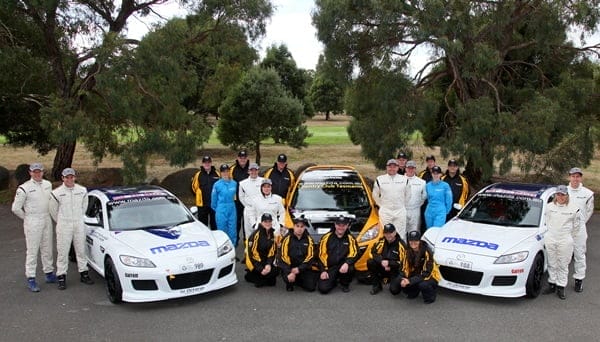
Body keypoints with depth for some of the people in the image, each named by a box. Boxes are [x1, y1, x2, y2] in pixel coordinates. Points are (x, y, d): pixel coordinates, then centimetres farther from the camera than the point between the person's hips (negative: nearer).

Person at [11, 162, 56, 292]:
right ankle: (31, 279, 2)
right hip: (32, 223, -6)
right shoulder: (24, 188, -13)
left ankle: (49, 273, 26)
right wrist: (27, 218, -1)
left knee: (47, 249, 14)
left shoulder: (48, 184, 6)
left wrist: (47, 215, 14)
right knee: (32, 251, -3)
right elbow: (16, 208, -10)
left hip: (47, 220, 6)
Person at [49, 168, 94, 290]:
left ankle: (84, 274, 20)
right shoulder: (57, 193, -7)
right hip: (63, 227, -3)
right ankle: (61, 277, 8)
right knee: (62, 252, 1)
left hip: (79, 225, 3)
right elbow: (52, 209, 5)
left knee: (81, 250, 10)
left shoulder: (82, 191, 2)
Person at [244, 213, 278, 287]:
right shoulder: (255, 234, -18)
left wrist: (269, 264, -14)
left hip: (265, 262, 7)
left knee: (275, 271, -12)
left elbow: (272, 252, 5)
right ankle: (250, 275, -2)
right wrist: (260, 269, -23)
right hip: (254, 262, -7)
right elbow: (251, 254, -19)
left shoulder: (272, 235, 4)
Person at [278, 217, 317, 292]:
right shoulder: (287, 239, -9)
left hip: (304, 268, 2)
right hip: (289, 267, -2)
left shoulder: (309, 239, -3)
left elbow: (310, 257, -8)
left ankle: (298, 280, 21)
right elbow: (283, 257, -15)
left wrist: (299, 269, -20)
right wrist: (289, 272, -26)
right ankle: (290, 283, 8)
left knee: (311, 287, -13)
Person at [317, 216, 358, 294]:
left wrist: (346, 263, -28)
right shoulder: (326, 237, 1)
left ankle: (345, 284, 0)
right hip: (329, 267, 0)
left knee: (350, 268, -35)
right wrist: (323, 271, -9)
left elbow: (353, 254, -8)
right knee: (323, 288, -20)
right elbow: (322, 255, -1)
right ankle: (333, 281, 18)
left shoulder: (350, 239, 3)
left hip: (342, 266, 1)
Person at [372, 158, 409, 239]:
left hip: (400, 211, 1)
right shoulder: (380, 179, 2)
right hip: (385, 212, -1)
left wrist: (402, 205, 13)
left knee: (400, 235, 3)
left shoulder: (404, 179, 5)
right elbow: (375, 195, 11)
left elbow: (407, 195, 14)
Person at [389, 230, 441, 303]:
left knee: (423, 284, -36)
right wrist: (403, 280, -25)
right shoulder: (406, 251, -9)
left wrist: (410, 281, -34)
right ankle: (413, 292, 17)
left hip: (430, 276, -5)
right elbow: (403, 268, -4)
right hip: (415, 275, 6)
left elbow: (426, 273, -26)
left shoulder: (426, 252, -25)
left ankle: (430, 296, -2)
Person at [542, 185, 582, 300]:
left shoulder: (573, 208, -6)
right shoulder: (549, 207, 2)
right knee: (552, 264, 12)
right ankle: (552, 285, 23)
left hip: (565, 241, -3)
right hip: (550, 239, 3)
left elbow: (577, 225, 5)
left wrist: (571, 236, 9)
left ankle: (560, 288, 13)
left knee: (563, 265, 4)